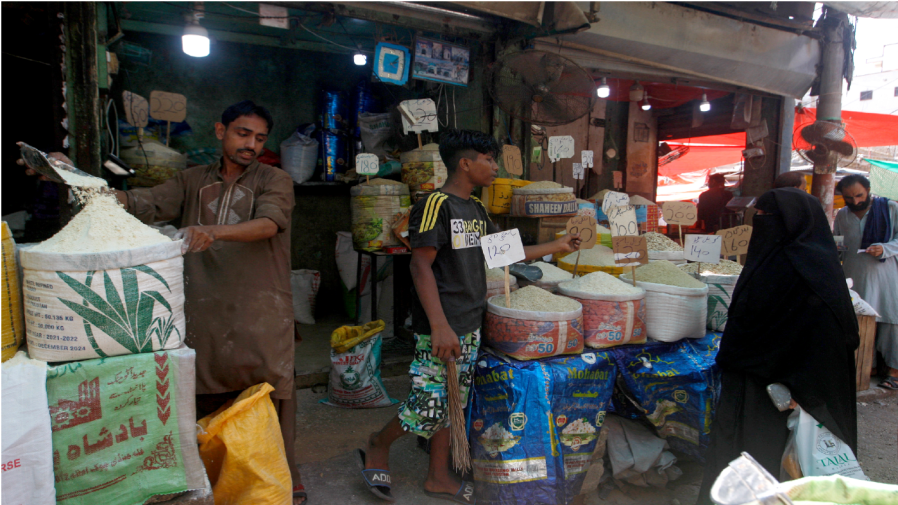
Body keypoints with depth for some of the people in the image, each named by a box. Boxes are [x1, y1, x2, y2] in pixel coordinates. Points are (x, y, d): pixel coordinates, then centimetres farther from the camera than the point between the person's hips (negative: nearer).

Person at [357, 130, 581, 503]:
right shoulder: (436, 205, -15)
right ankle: (377, 449, 24)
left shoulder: (476, 209, 13)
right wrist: (439, 326, -24)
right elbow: (421, 266, -19)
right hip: (440, 329, -8)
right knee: (428, 408, -2)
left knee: (450, 404, 16)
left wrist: (556, 247, 18)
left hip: (469, 326, 9)